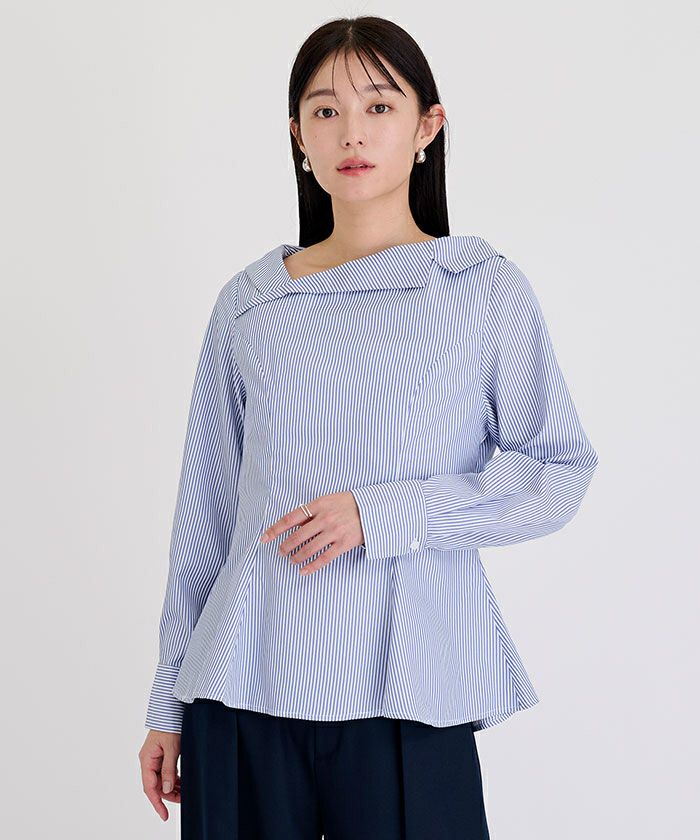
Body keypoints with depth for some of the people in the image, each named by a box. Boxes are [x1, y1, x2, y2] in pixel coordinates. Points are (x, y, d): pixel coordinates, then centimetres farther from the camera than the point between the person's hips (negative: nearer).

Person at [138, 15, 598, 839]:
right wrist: (171, 700, 11)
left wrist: (384, 514, -13)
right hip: (246, 684, 2)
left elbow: (559, 471, -2)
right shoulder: (249, 304, 7)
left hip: (405, 693, -2)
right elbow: (206, 511, 10)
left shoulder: (487, 290, 1)